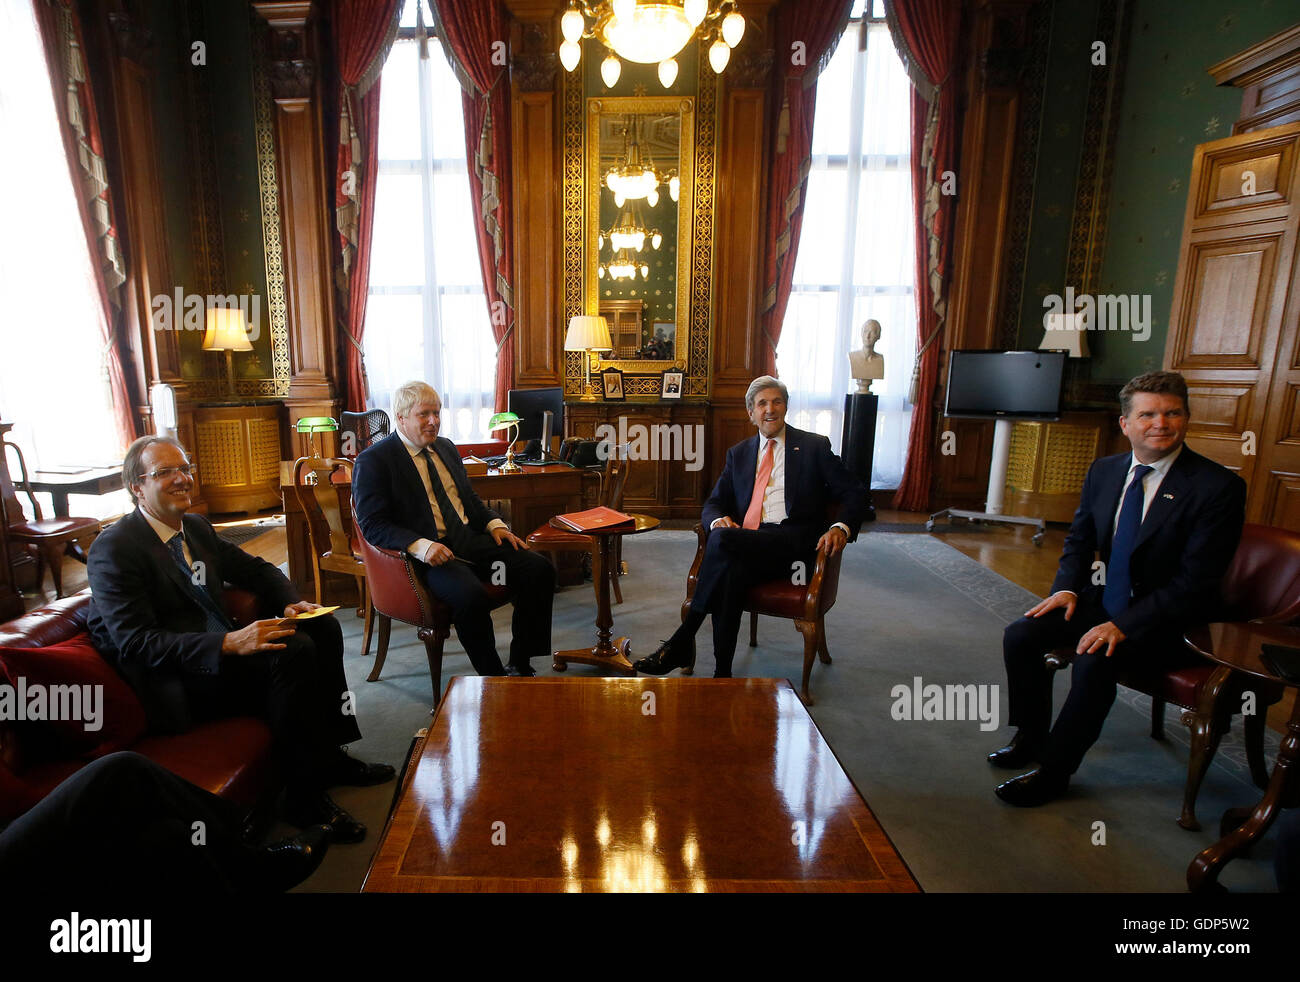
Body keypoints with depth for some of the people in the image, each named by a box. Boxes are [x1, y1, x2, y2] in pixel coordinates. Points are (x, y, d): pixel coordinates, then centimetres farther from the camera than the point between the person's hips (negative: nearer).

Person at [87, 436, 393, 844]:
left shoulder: (196, 527, 11)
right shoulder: (114, 549, -14)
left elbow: (256, 569, 19)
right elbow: (136, 643, -22)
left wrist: (292, 603, -3)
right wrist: (230, 643, -34)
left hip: (220, 651, 8)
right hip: (175, 686, -8)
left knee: (323, 629, -6)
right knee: (293, 650, -28)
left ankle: (329, 754, 2)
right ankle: (304, 795, -18)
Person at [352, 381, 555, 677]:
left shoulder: (446, 447, 18)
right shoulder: (373, 461, -3)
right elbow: (373, 525, -11)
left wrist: (494, 524, 6)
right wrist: (421, 546, -27)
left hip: (470, 539, 7)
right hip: (427, 553, -7)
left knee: (540, 570, -12)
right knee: (471, 596, -36)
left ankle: (520, 665, -3)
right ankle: (493, 678, -13)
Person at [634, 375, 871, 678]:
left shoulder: (814, 446, 12)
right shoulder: (739, 453, 23)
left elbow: (856, 494, 8)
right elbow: (714, 502, 18)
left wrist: (842, 527, -15)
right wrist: (718, 519, -9)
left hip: (793, 542, -3)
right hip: (746, 545, 3)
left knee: (722, 539, -32)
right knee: (731, 571, -35)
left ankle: (682, 640, -23)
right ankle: (722, 673, -28)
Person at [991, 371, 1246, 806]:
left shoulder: (1218, 487, -16)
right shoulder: (1104, 471, 3)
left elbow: (1195, 582, -20)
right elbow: (1079, 539, 14)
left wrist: (1124, 624, -28)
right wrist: (1067, 587, -5)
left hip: (1169, 621, -6)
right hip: (1105, 601, 6)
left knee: (1094, 659, -31)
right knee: (1020, 635, -10)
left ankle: (1053, 772, -11)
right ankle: (1031, 736, 12)